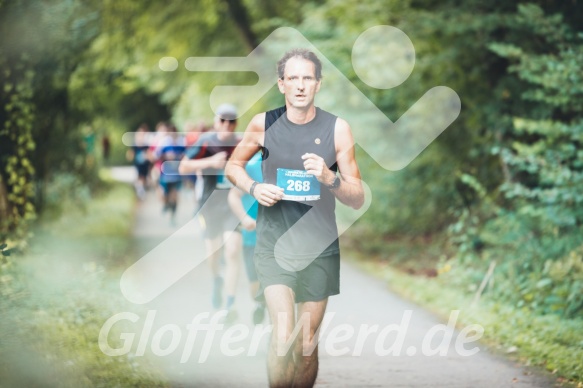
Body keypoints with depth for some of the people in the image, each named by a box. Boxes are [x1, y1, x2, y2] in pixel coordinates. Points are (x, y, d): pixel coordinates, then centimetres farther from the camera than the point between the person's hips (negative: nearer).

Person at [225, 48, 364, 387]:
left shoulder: (337, 129, -4)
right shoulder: (264, 124, -3)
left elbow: (358, 200, -1)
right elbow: (234, 165, 14)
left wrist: (329, 178, -22)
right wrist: (254, 188, -7)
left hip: (319, 249, 1)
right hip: (274, 245, -1)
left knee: (307, 344, 9)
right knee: (283, 336, -17)